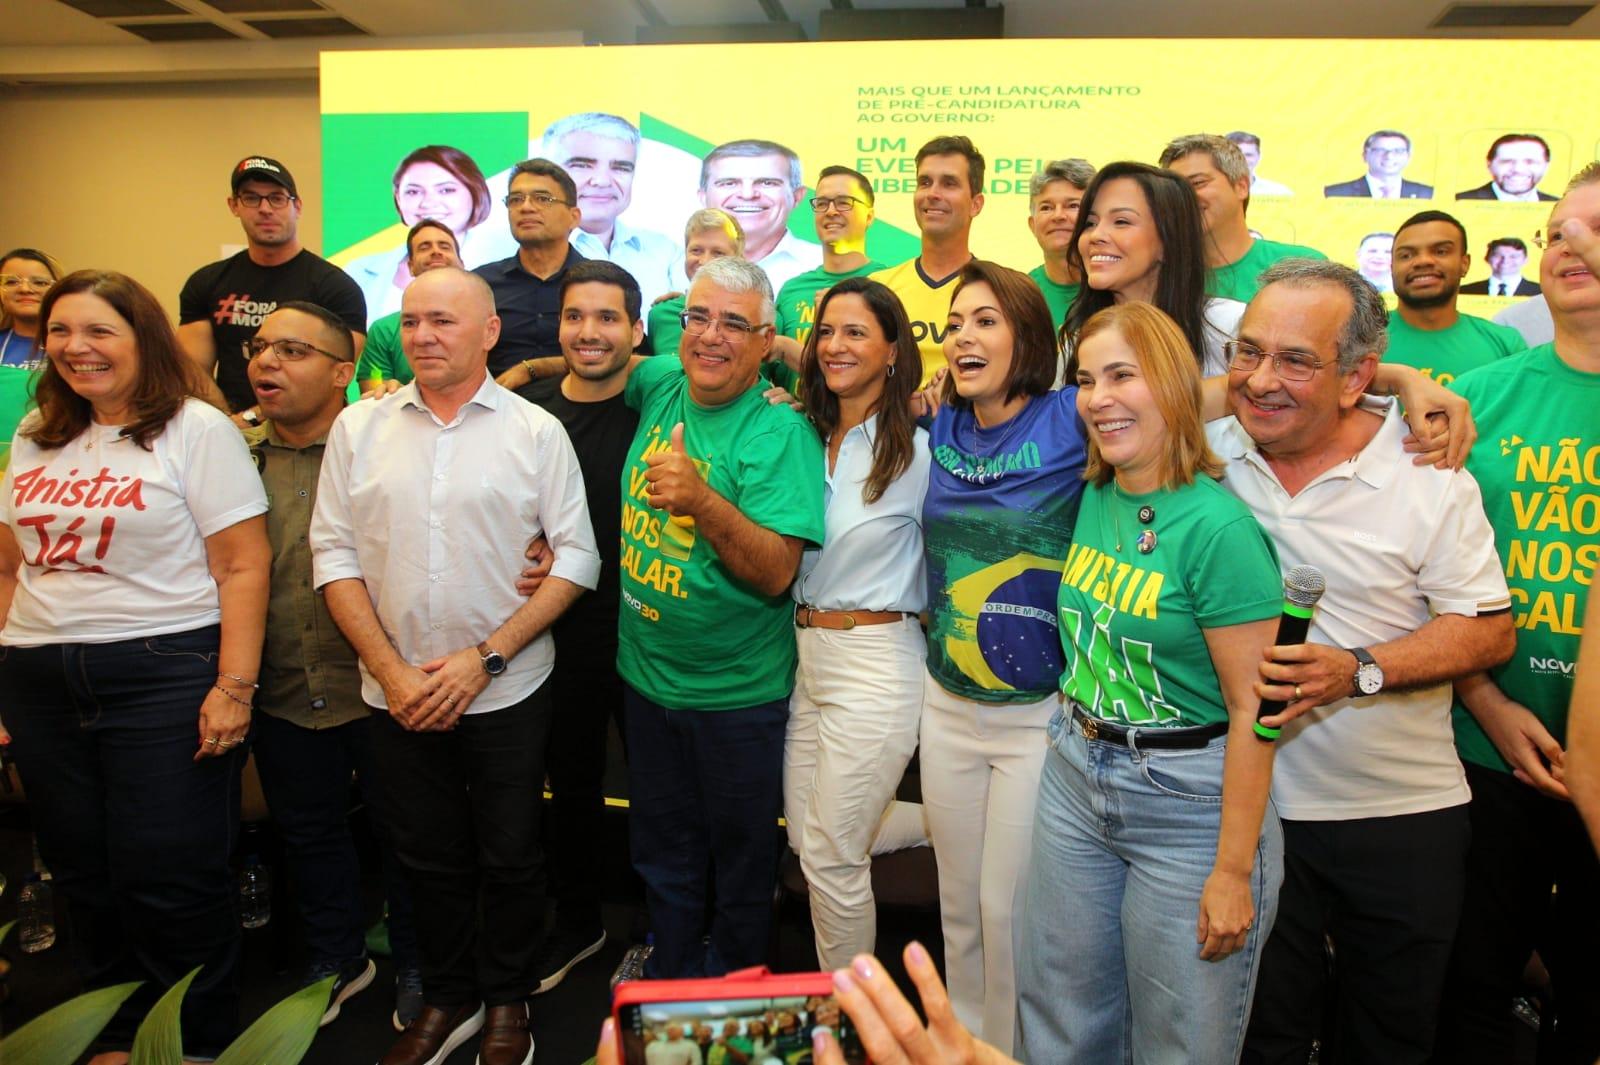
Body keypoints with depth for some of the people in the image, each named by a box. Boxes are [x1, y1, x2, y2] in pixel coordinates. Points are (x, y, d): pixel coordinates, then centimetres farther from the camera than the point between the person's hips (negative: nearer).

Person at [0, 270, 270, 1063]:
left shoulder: (197, 429, -5)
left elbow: (243, 565, -11)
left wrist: (234, 686, -17)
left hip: (163, 675, -6)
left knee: (171, 884, 0)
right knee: (84, 878, 14)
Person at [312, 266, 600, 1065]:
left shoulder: (536, 431, -4)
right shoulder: (359, 428, 4)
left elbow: (576, 558, -7)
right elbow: (335, 554, 2)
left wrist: (484, 658, -13)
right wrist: (392, 671, -7)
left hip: (507, 693, -2)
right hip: (397, 695, 3)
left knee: (507, 858, 11)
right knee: (428, 857, 16)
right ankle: (447, 998, 37)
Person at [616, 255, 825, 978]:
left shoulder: (780, 432, -18)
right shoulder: (661, 386, -1)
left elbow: (776, 573, -26)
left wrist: (702, 501, -39)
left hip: (738, 694, -5)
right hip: (645, 675, 6)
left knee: (740, 863, 15)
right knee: (662, 855, 22)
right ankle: (669, 984, 44)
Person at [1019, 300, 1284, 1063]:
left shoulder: (1219, 527, -18)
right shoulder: (1094, 498, 2)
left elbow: (1253, 708, -18)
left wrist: (1234, 869, -16)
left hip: (1189, 801, -6)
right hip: (1074, 776, 6)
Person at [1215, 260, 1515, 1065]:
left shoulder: (1427, 471, -10)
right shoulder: (1207, 448, -5)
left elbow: (1489, 631, -8)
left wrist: (1359, 671, -22)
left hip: (1401, 815, -1)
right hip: (1249, 804, 1)